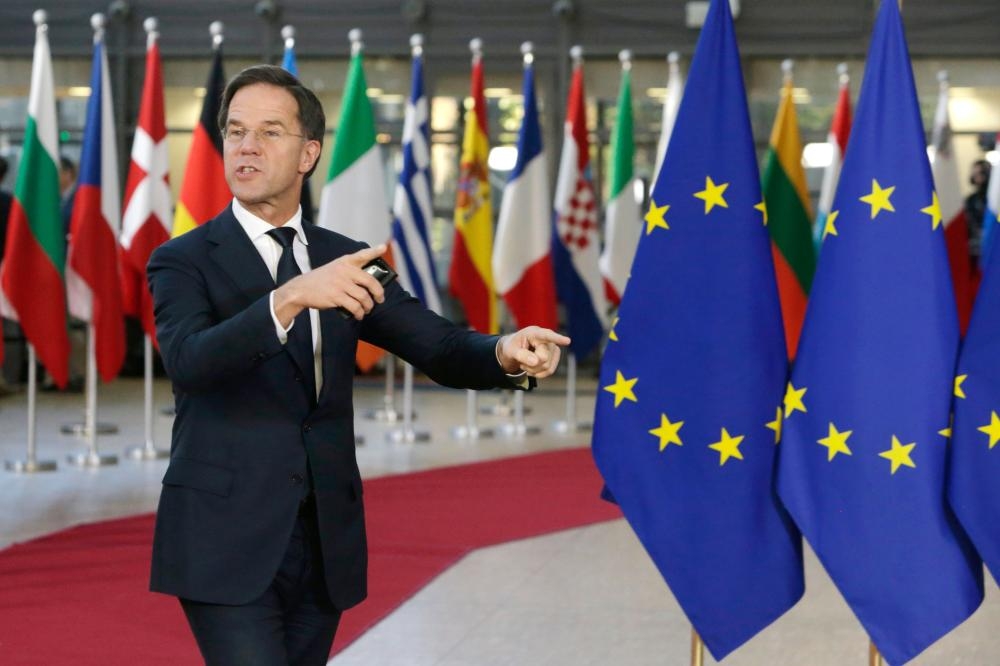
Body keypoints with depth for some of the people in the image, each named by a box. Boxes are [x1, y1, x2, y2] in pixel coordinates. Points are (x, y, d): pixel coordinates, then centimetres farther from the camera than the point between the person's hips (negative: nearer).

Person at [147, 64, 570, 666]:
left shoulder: (346, 260, 11)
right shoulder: (185, 261, -2)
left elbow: (440, 346, 1)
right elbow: (188, 359, -22)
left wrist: (505, 353, -21)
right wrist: (289, 298, -37)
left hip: (325, 543, 5)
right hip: (227, 544, -4)